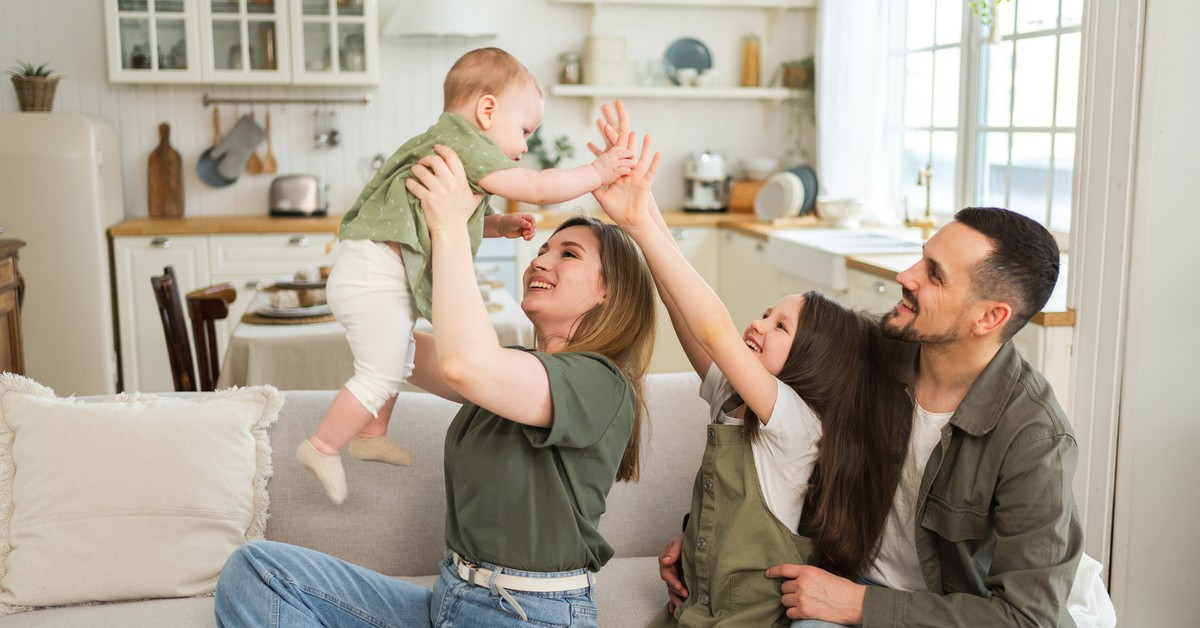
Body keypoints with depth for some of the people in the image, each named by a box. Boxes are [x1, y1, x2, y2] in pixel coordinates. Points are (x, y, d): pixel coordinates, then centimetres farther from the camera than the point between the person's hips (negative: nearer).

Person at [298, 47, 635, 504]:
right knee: (382, 373, -6)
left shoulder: (448, 144, 19)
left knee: (396, 363, 23)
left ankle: (371, 436, 40)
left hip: (379, 275, 11)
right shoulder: (464, 145, -14)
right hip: (375, 278, -11)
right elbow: (538, 188, -17)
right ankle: (323, 447, 7)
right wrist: (598, 172, -6)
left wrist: (500, 225, 17)